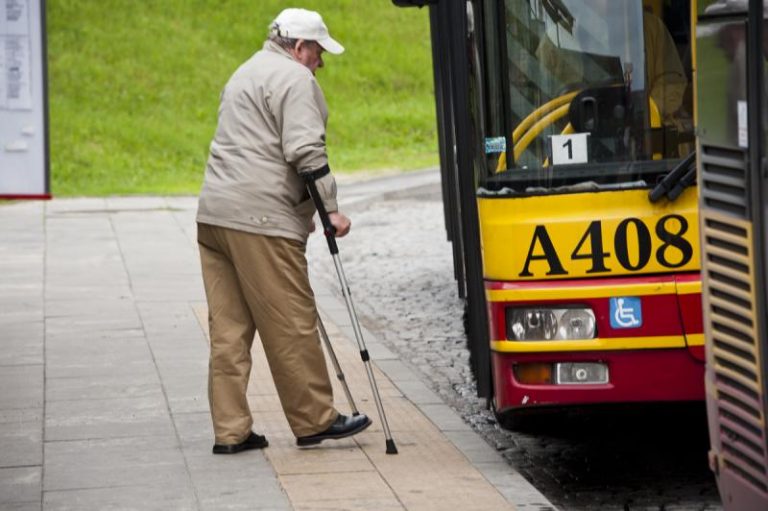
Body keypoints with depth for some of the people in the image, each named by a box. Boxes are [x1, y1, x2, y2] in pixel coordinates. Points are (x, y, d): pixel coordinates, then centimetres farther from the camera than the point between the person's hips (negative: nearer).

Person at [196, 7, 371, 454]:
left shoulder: (247, 73, 27)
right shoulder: (294, 78, -5)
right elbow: (306, 151, -15)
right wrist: (330, 208, -10)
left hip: (215, 214, 10)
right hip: (260, 220, -10)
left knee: (229, 329, 7)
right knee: (292, 325, -1)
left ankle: (231, 430, 7)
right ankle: (315, 421, 6)